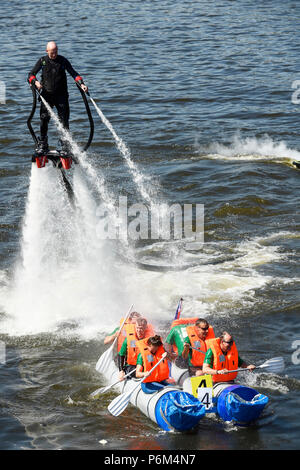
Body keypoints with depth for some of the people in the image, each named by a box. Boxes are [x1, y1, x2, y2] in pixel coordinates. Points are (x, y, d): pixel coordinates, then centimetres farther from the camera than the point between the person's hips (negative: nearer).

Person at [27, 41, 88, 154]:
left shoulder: (63, 60, 3)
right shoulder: (42, 61, 5)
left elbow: (73, 73, -2)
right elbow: (31, 74, 5)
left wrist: (81, 83, -18)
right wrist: (35, 82, -18)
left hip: (61, 95, 0)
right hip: (47, 94, 0)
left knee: (64, 119, -5)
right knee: (44, 119, -7)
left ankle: (66, 144, 2)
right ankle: (42, 144, 3)